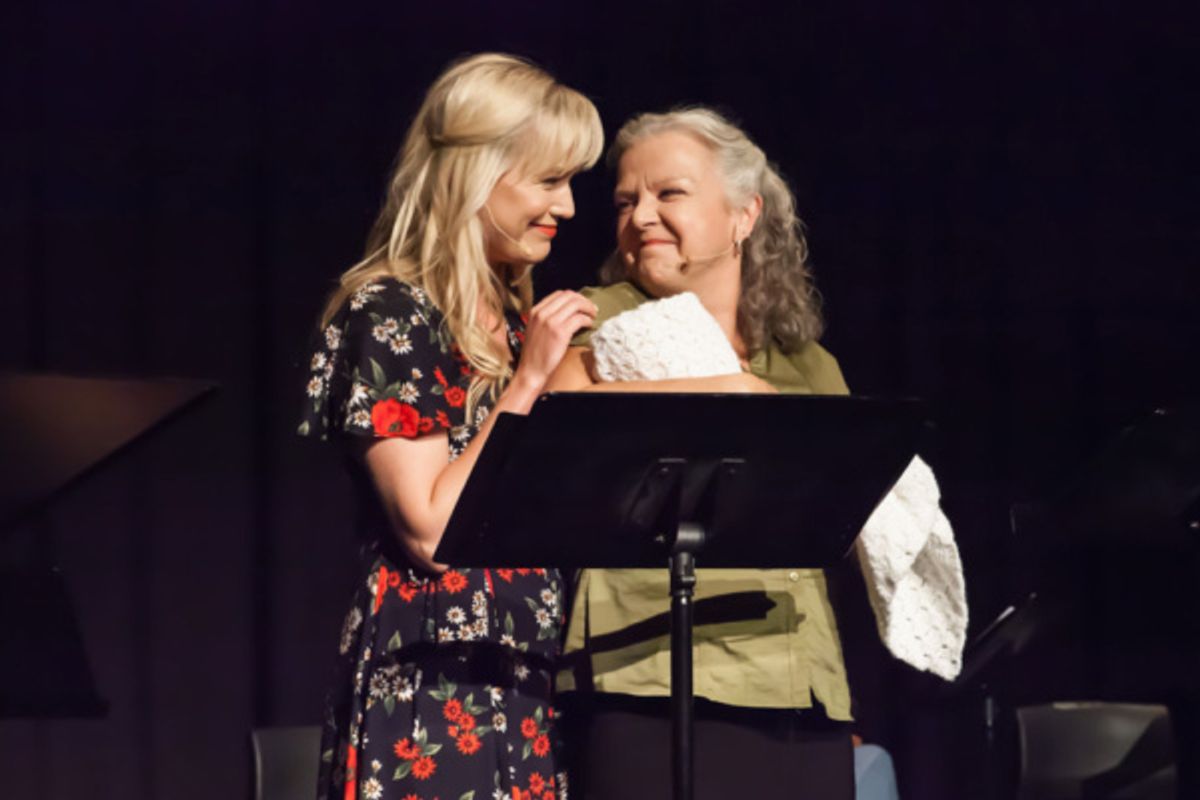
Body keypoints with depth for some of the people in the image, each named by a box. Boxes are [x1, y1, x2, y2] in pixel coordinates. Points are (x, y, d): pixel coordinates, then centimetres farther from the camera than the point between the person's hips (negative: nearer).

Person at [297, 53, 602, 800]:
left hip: (524, 687, 8)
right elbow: (431, 529, -17)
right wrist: (526, 383, -13)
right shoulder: (390, 316, -8)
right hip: (430, 689, -8)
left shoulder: (517, 319, 16)